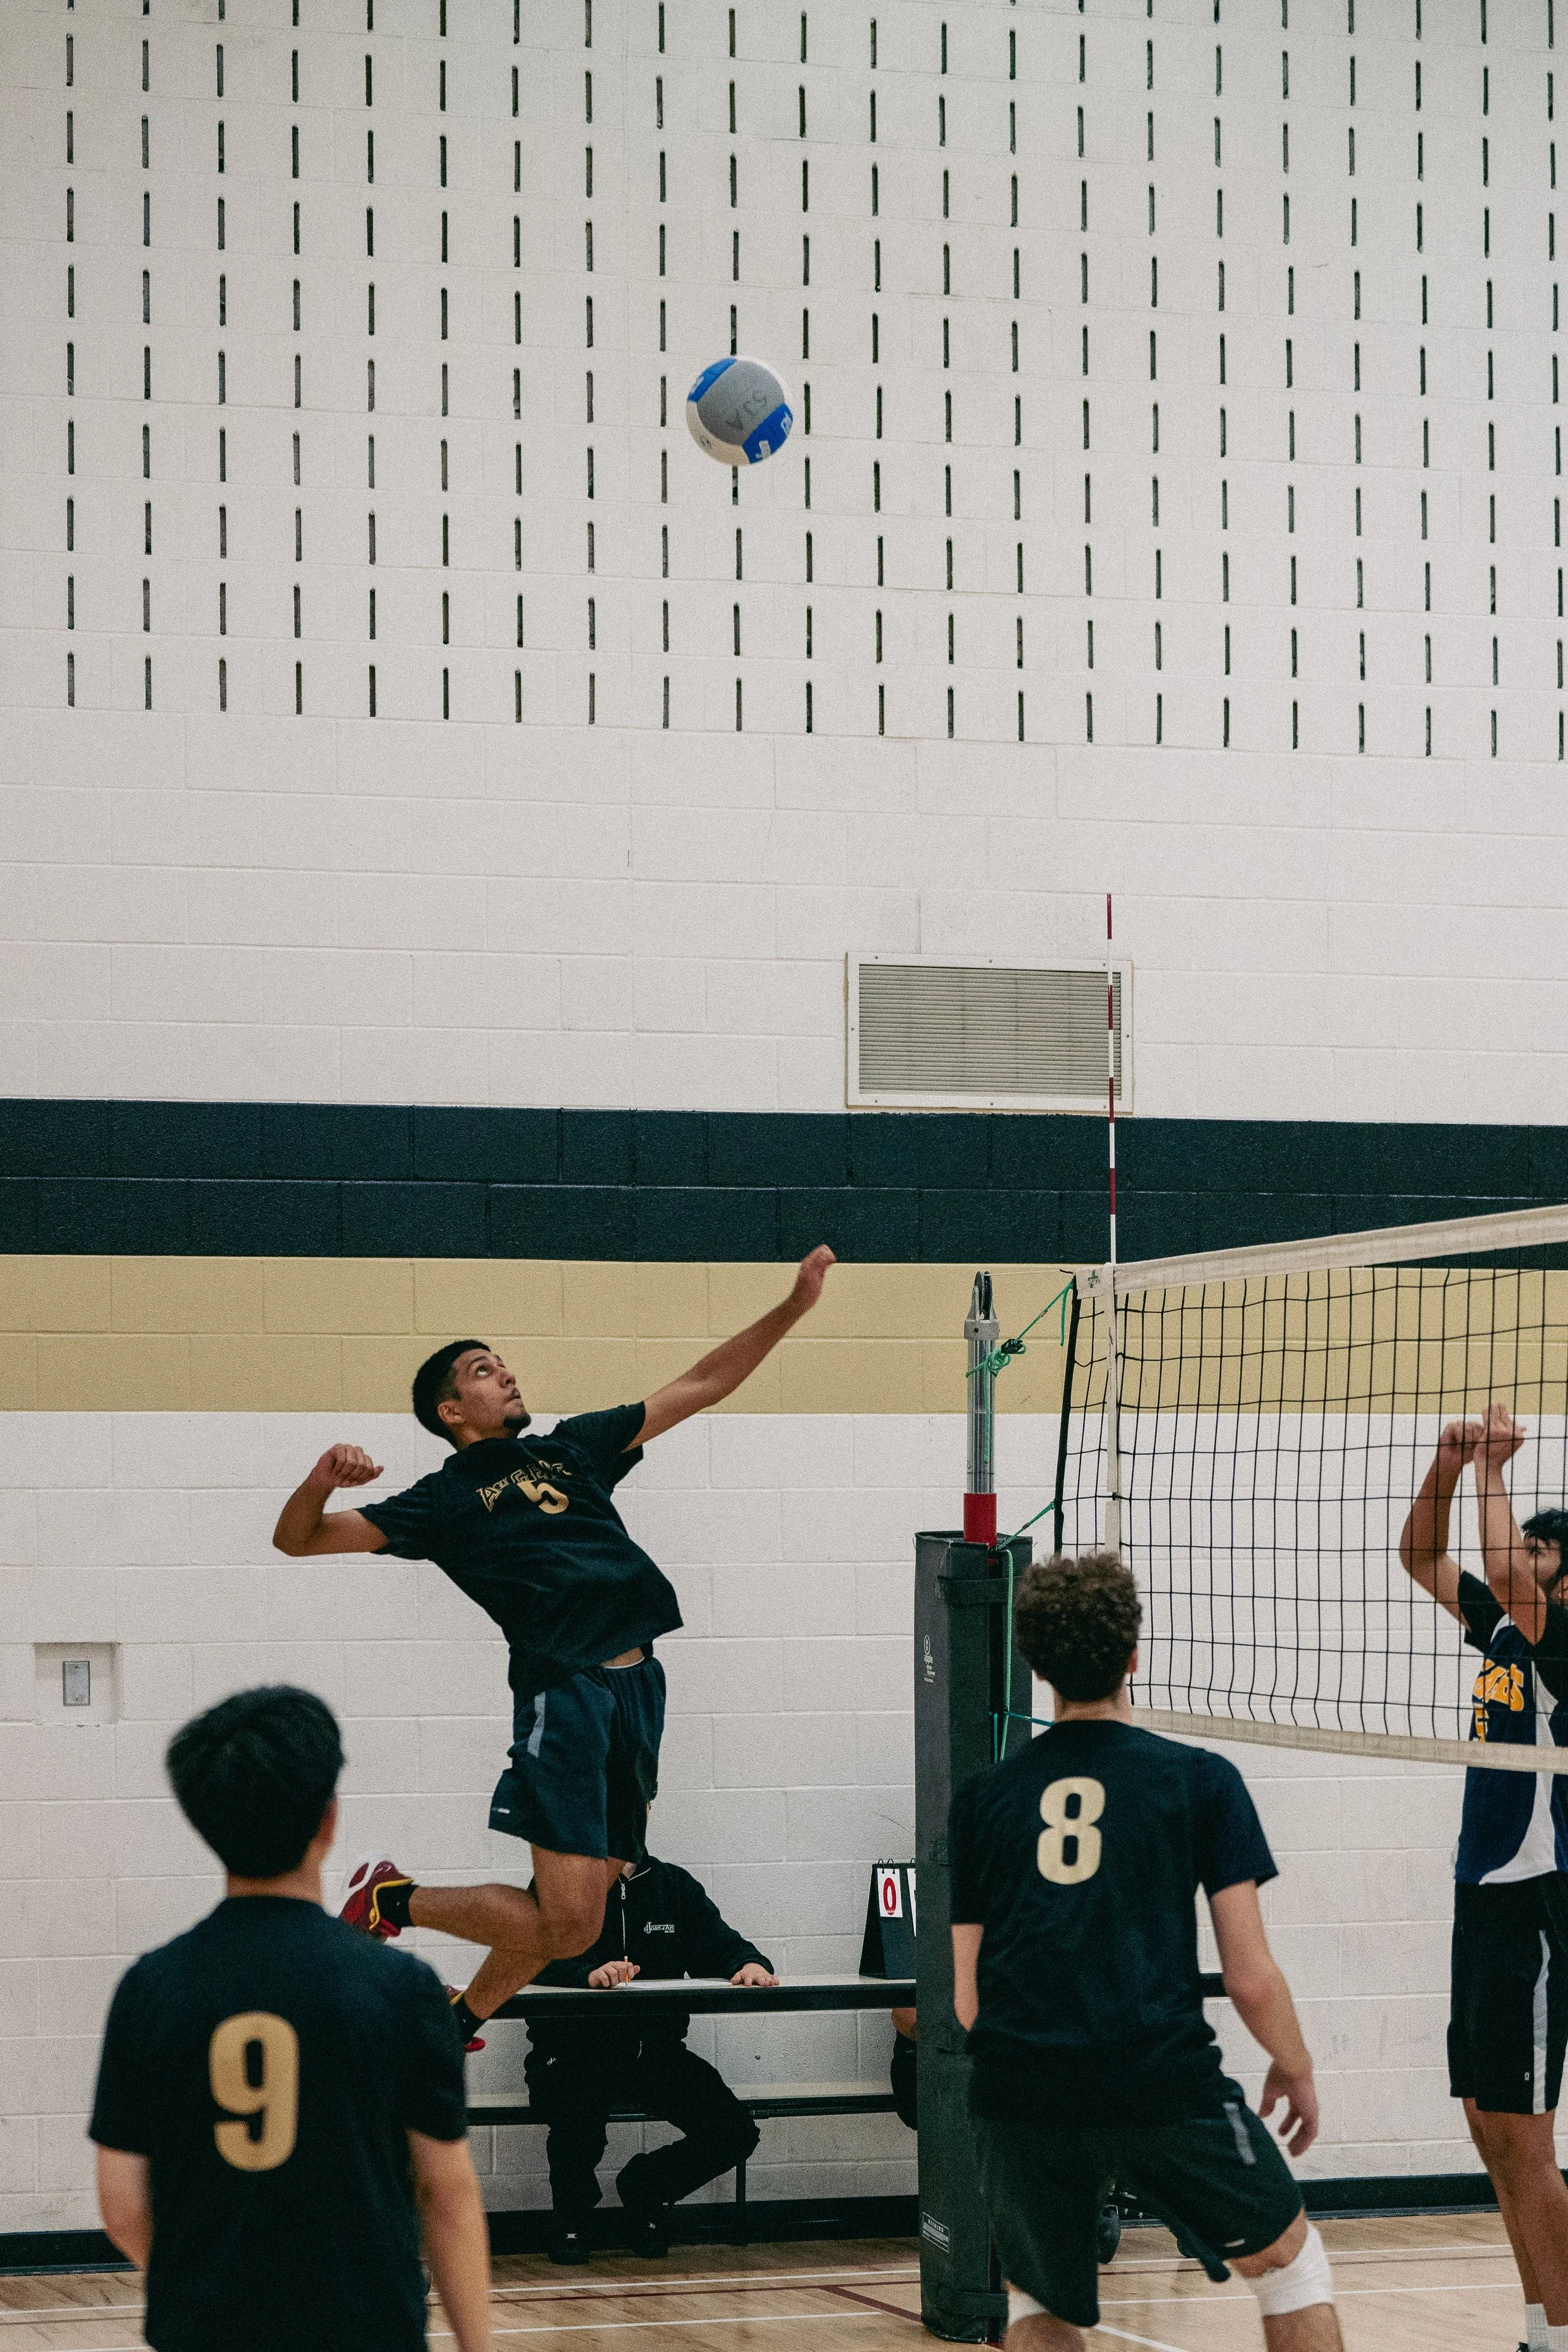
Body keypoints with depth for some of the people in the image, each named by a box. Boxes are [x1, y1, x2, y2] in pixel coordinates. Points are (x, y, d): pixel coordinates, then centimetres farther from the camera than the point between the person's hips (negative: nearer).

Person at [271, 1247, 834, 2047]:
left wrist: (793, 1306, 16)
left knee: (580, 1910, 6)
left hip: (638, 1684, 6)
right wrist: (319, 1483, -18)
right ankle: (391, 1899, 8)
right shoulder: (445, 1500, 6)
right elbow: (297, 1538, 4)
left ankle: (460, 2020, 27)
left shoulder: (570, 1449, 22)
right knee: (565, 1923, -13)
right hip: (564, 1690, -6)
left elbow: (698, 1387, 23)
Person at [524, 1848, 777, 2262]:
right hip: (573, 2053, -4)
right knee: (580, 2116, -36)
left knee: (736, 2134, -12)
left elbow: (721, 1944, 6)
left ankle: (643, 2189, 18)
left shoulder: (673, 1884, 14)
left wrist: (750, 1964, -19)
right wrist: (589, 1973, -37)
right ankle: (571, 2219, -1)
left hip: (656, 2053, 4)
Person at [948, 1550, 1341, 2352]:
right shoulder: (1199, 1780, 2)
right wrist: (1296, 2068, 18)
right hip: (1164, 2079, -2)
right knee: (1288, 2260, 18)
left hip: (1017, 2090, 3)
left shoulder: (983, 1796, 10)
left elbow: (967, 1998, 12)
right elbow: (1251, 1980, 0)